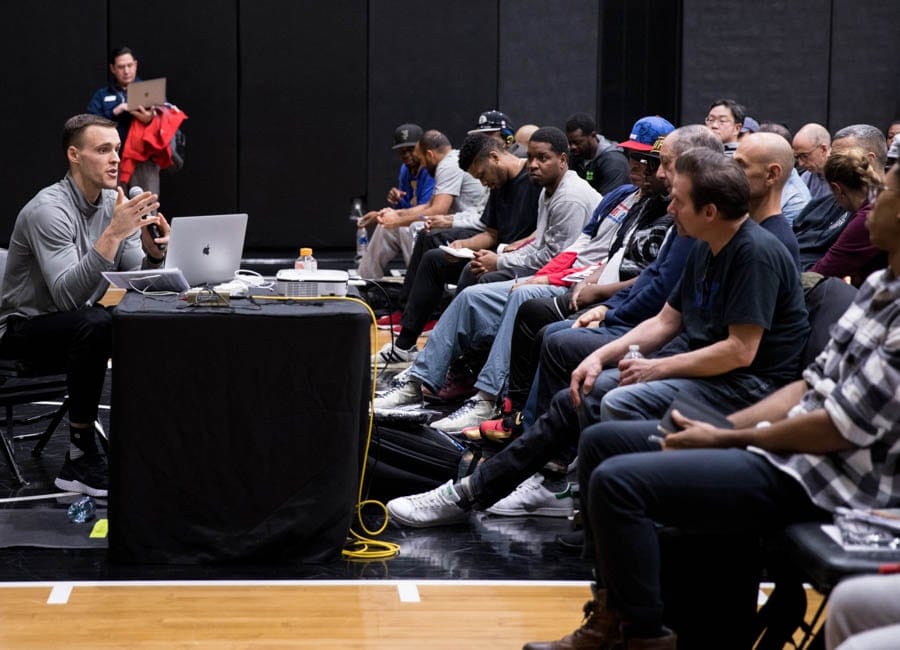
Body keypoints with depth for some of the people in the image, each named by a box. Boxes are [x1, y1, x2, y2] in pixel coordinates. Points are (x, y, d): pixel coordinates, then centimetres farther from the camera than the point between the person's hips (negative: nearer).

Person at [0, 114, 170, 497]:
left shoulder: (116, 205, 1)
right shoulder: (48, 209, -22)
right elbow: (68, 296, -32)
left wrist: (154, 253, -23)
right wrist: (113, 233, -39)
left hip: (79, 327, 7)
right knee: (94, 323, -36)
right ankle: (80, 459, -28)